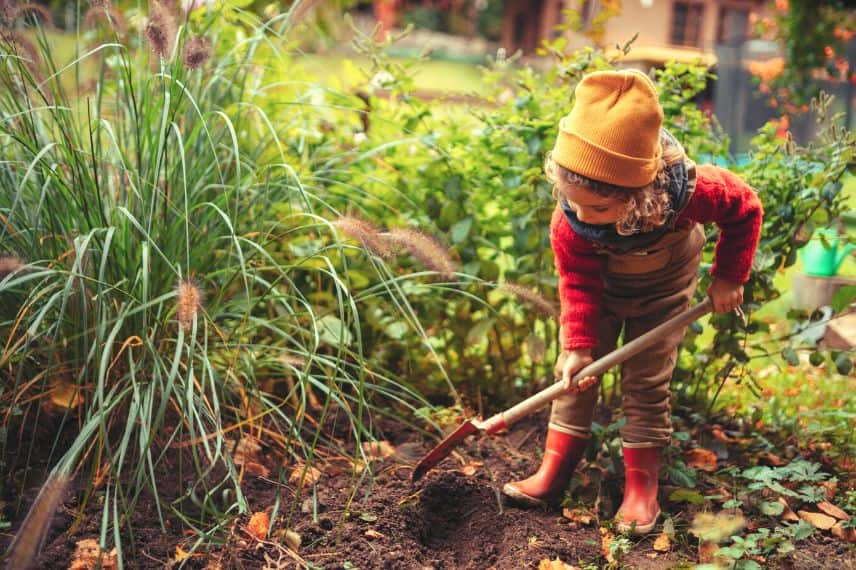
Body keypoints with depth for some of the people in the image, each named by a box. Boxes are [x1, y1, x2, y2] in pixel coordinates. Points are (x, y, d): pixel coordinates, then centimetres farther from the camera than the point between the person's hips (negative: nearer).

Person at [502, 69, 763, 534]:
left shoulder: (688, 190, -40)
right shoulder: (569, 223, -35)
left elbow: (745, 209, -20)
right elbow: (577, 286, -21)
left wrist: (729, 277, -18)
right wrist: (579, 345, -29)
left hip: (663, 286, -1)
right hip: (602, 283, 1)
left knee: (646, 382, -2)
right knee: (575, 372, -1)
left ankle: (642, 486, 9)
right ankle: (554, 471, 9)